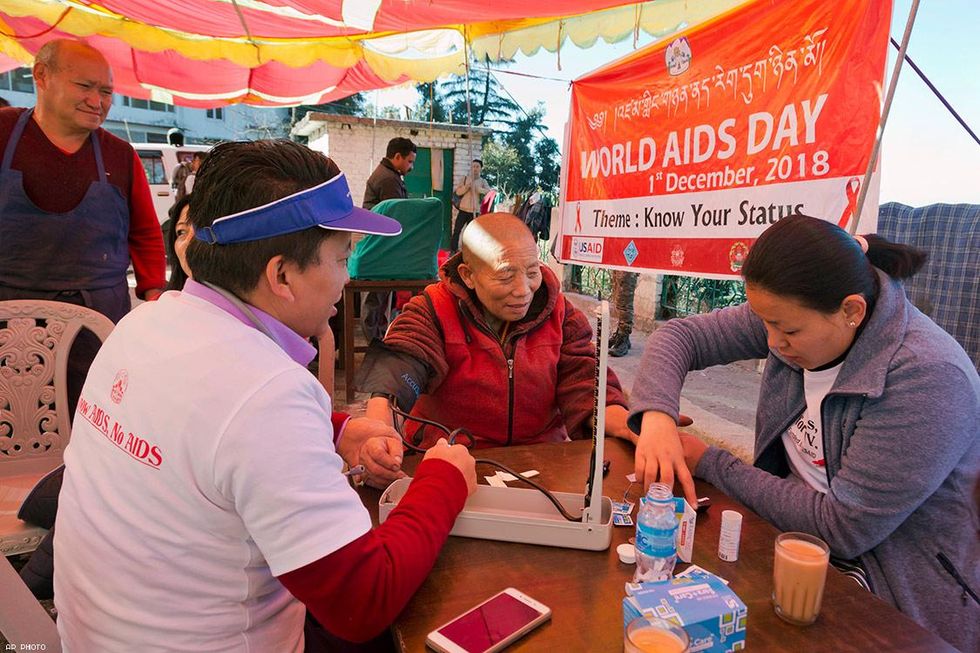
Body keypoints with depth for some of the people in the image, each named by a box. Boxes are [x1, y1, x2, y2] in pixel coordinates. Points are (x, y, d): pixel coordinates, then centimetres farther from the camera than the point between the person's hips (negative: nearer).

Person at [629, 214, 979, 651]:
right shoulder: (793, 316, -11)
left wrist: (711, 464, -20)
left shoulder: (927, 377, -28)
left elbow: (844, 529, -26)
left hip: (899, 599, -5)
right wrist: (656, 415, -26)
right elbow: (679, 336, -6)